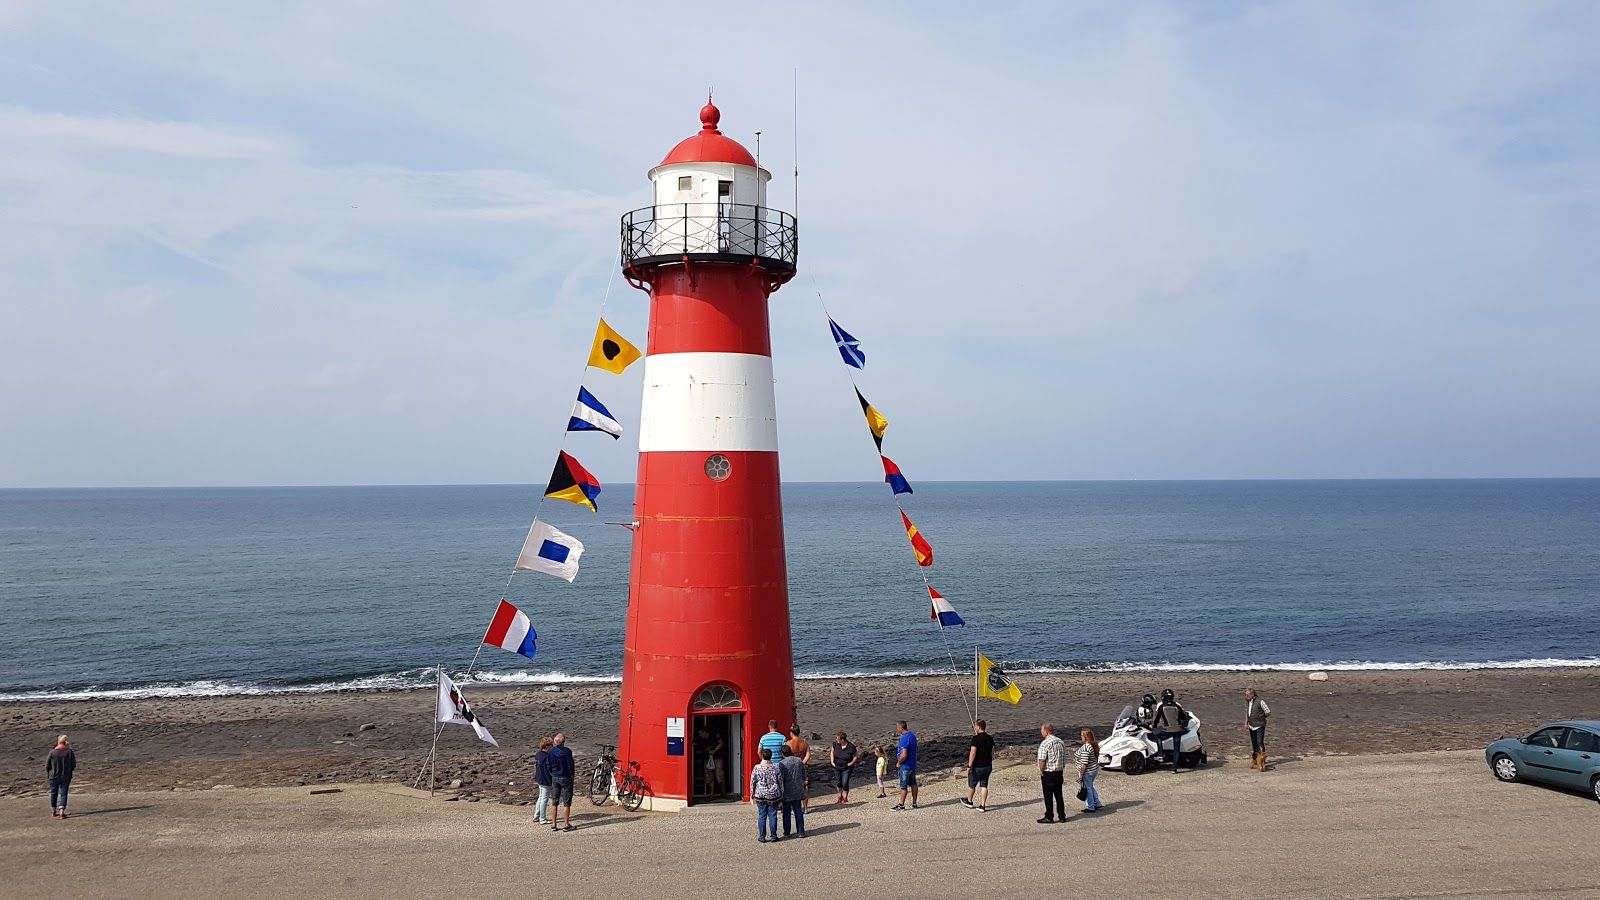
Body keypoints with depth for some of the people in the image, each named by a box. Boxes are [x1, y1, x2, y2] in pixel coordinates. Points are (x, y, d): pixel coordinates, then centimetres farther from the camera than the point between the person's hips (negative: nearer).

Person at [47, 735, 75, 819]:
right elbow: (73, 764, -2)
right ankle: (61, 812, -7)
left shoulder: (52, 752, -11)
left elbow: (47, 765, -4)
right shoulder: (70, 752, -9)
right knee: (63, 794, 5)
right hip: (66, 777, 0)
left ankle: (53, 812, 26)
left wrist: (47, 774, 15)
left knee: (54, 794, 15)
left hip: (54, 776, 0)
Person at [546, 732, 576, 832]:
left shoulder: (551, 751, -5)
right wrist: (572, 775, 6)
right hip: (565, 778, -4)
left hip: (554, 778, 4)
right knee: (567, 802, 6)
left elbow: (548, 764, 0)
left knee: (554, 802, 12)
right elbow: (570, 765, -11)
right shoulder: (567, 752, -16)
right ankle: (567, 825, 9)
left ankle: (553, 824, 15)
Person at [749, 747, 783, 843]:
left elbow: (752, 782, -2)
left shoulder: (757, 768, -8)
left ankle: (762, 837, 10)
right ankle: (773, 836, 12)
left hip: (760, 796, 0)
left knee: (762, 816, 7)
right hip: (773, 796, 0)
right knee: (772, 815, 8)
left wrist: (752, 794, 9)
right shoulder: (775, 768, -6)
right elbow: (781, 783, 0)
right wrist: (781, 795, 11)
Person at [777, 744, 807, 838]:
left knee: (786, 812, 8)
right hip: (798, 791, 3)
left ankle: (786, 832, 14)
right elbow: (804, 776, 7)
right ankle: (801, 831, 12)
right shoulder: (799, 761, -1)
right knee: (798, 811, 11)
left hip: (787, 792, -3)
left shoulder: (781, 764, -15)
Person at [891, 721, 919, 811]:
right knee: (913, 784, 12)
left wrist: (898, 763, -11)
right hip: (913, 765, 9)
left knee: (903, 786, -2)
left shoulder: (904, 738, -21)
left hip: (905, 766, -9)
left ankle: (901, 804, 3)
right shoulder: (913, 736, 9)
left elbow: (904, 755, -26)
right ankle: (914, 803, 17)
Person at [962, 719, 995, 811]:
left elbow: (973, 753, -21)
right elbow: (992, 753, 12)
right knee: (984, 786, 9)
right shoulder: (990, 739, 4)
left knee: (972, 784, 14)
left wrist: (969, 766, -18)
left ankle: (969, 802, 31)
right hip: (988, 766, 6)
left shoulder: (976, 738, -18)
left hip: (977, 766, -6)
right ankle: (982, 806, 8)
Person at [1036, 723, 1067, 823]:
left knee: (1048, 796, 3)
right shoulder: (1061, 742, 5)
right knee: (1059, 795, 14)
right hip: (1059, 773, 7)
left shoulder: (1045, 743, -17)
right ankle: (1062, 816, 18)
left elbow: (1042, 760, -19)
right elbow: (1064, 758, 10)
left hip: (1048, 773, -7)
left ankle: (1049, 817, 9)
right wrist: (1062, 769, 16)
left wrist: (1041, 772, -5)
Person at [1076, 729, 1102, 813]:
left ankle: (1090, 808, 17)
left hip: (1087, 771, -9)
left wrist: (1080, 775, -19)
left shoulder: (1085, 748, -26)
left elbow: (1084, 764, -26)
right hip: (1095, 769, 9)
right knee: (1090, 787, 25)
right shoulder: (1094, 745, 4)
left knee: (1087, 789, 6)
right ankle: (1097, 804, 33)